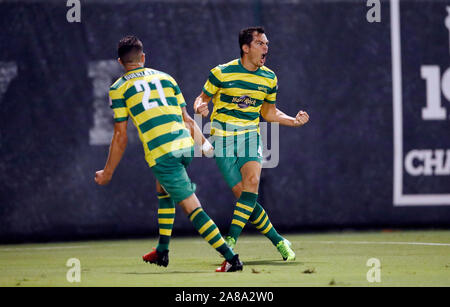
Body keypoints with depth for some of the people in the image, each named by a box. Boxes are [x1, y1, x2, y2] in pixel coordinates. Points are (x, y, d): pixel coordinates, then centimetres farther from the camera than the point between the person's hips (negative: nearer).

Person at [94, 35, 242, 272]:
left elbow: (120, 137, 3)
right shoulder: (165, 78, 18)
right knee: (163, 189, 31)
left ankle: (231, 258, -14)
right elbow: (187, 119, 17)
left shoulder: (118, 88, 5)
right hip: (185, 145, 6)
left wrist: (107, 173, 11)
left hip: (161, 153, -6)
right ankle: (162, 252, 34)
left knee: (192, 208, -6)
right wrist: (205, 144, 27)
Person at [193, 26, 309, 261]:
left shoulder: (269, 78, 5)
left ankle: (231, 239, -24)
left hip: (250, 135, 2)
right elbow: (203, 98, 4)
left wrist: (294, 120, 3)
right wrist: (200, 107, -20)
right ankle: (277, 240, 4)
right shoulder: (221, 73, -7)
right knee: (242, 193, -9)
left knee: (252, 180, -25)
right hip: (223, 137, -2)